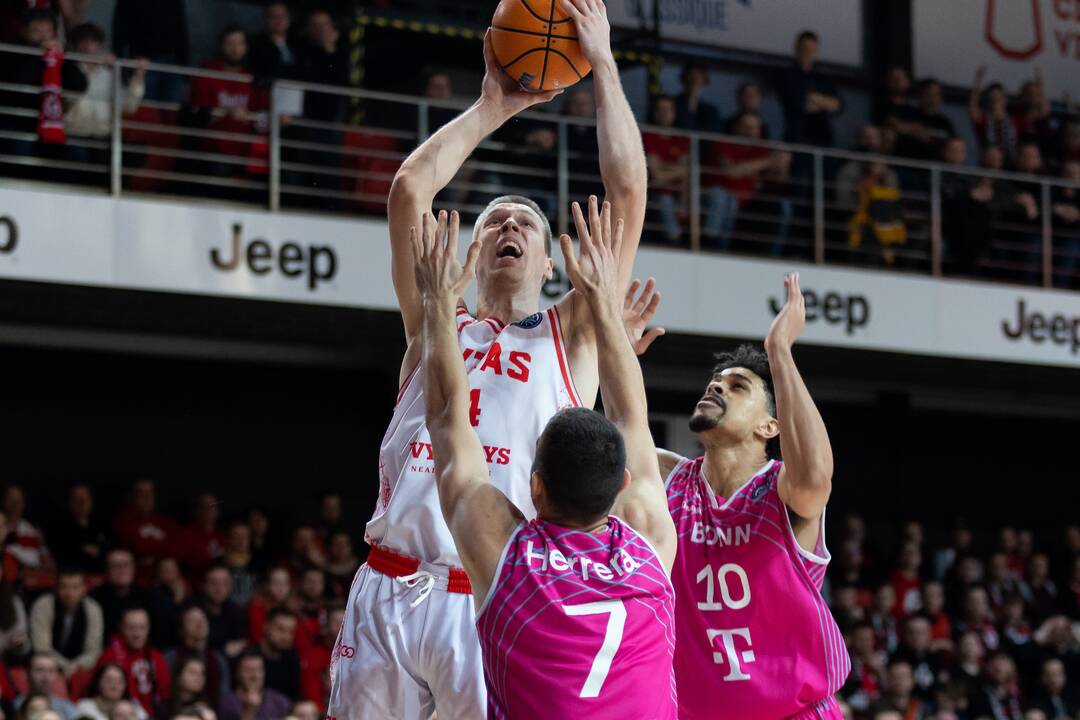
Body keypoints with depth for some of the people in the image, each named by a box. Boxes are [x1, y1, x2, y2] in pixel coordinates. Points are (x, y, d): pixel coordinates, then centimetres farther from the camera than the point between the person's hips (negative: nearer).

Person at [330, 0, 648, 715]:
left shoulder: (571, 336, 13)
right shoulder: (436, 326, 19)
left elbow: (628, 193, 6)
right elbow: (410, 189, 9)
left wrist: (603, 65, 10)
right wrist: (493, 106, 15)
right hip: (387, 593, 2)